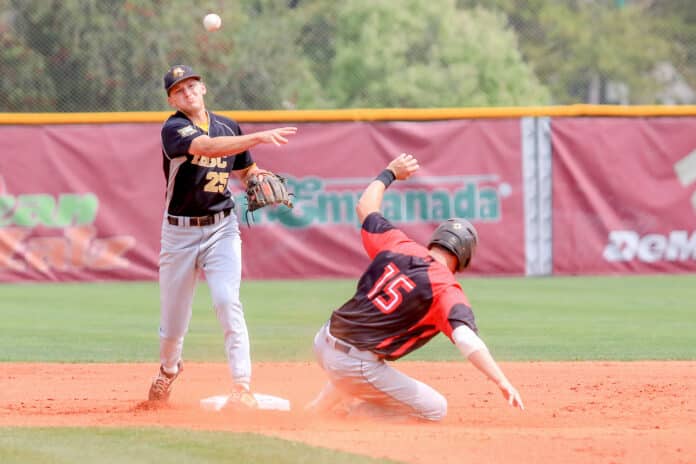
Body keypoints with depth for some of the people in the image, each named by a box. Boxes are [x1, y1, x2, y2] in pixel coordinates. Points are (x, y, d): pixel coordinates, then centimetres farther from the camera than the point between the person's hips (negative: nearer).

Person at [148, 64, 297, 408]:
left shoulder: (227, 126, 6)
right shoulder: (173, 128, -11)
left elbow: (246, 171, 19)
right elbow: (207, 147, -31)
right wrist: (260, 137, -40)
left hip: (221, 228, 2)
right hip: (180, 233, -2)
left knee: (227, 302, -18)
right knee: (173, 318, 7)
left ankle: (242, 387, -20)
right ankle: (168, 369, 40)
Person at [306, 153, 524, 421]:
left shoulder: (397, 246, 4)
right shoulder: (446, 290, -12)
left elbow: (365, 207, 21)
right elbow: (466, 339, -28)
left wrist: (389, 174, 36)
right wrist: (502, 382, -34)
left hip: (324, 342, 7)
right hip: (356, 367, -7)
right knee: (435, 409, 6)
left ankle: (318, 411, 36)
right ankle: (354, 413, -1)